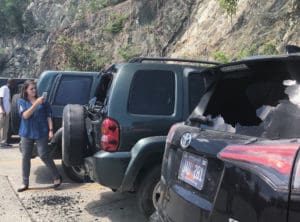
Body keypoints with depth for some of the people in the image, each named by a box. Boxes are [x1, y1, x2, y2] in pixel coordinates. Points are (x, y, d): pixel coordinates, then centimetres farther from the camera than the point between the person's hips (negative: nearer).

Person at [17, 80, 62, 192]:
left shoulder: (42, 100, 1)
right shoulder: (22, 101, 2)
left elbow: (48, 116, 3)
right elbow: (25, 115, -14)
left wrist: (50, 130, -5)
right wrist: (36, 104, -24)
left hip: (41, 133, -2)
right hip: (27, 133, 2)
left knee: (44, 155, -3)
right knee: (25, 157, 6)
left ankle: (57, 177, 13)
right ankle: (25, 183, 16)